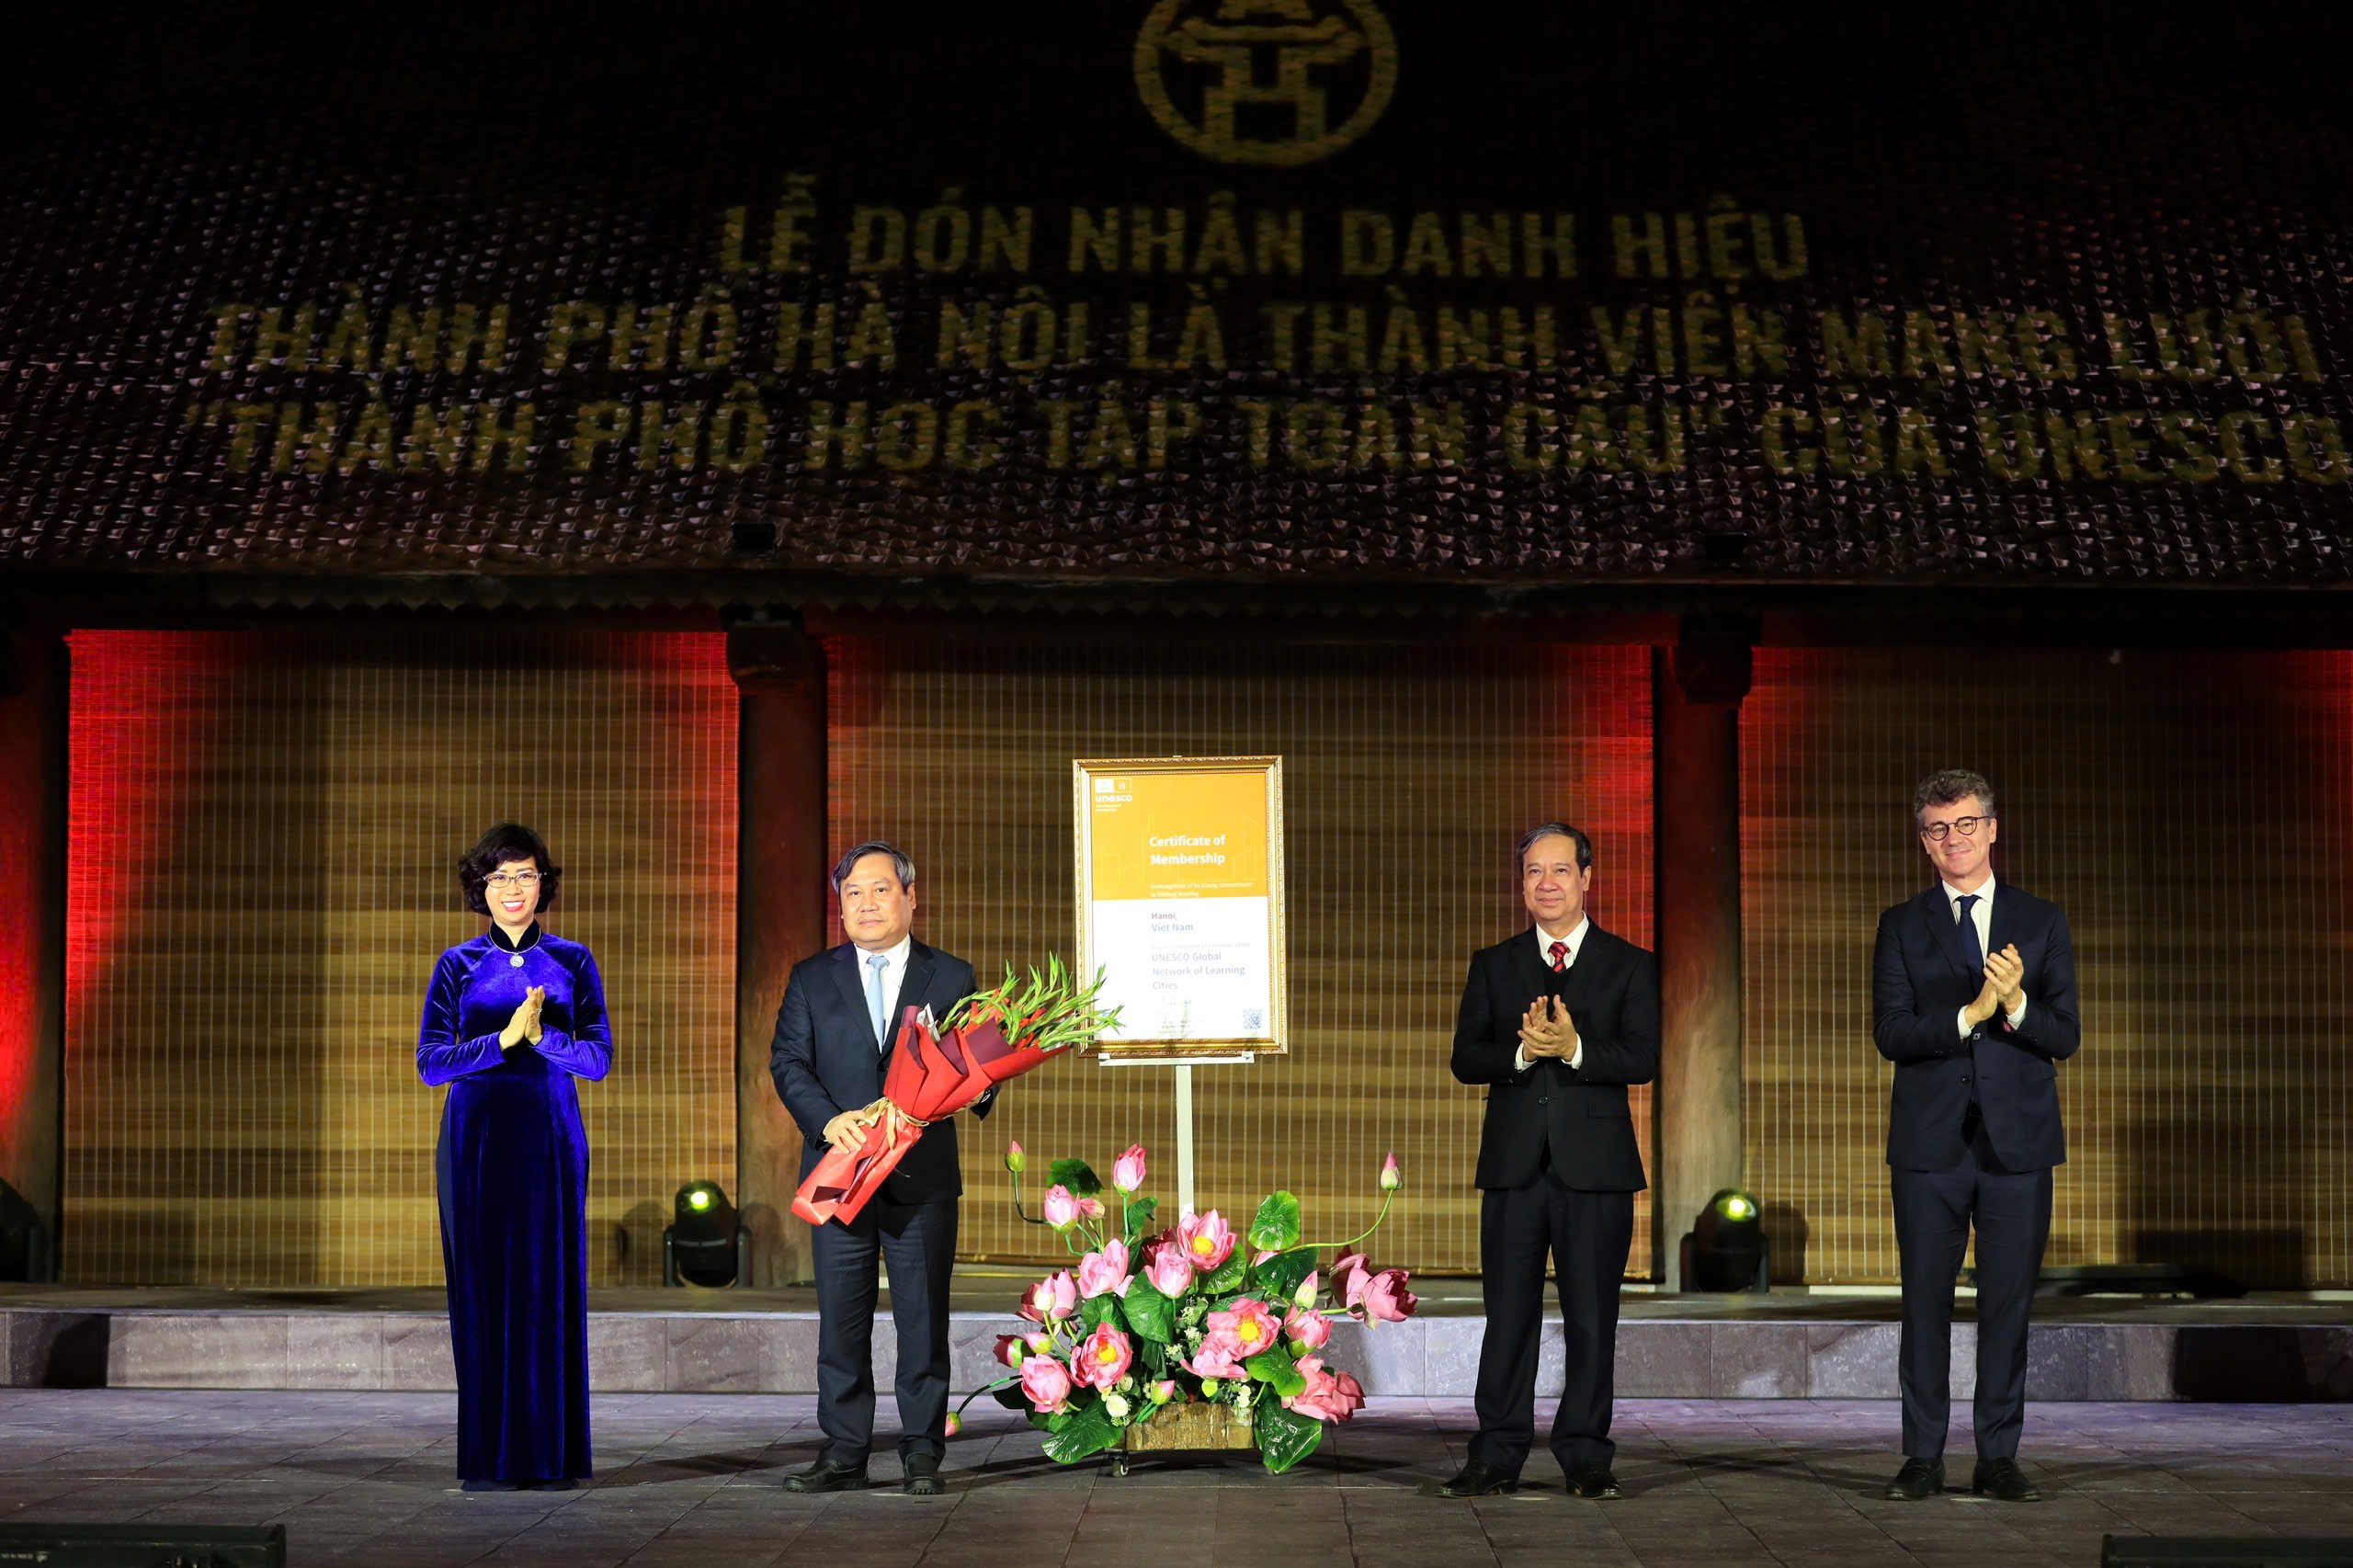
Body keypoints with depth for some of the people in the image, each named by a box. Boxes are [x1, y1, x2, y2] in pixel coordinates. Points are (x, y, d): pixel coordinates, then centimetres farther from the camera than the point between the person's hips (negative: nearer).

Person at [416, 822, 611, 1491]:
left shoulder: (572, 963, 7)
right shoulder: (457, 966, 5)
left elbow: (598, 1057, 0)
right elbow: (431, 1062, -3)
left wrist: (541, 1035, -17)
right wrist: (504, 1039, -16)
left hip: (551, 1136, 1)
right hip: (477, 1136, 0)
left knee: (552, 1287, 0)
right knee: (482, 1288, -1)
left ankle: (552, 1452, 5)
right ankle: (489, 1455, 3)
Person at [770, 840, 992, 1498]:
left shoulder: (952, 978, 9)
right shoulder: (811, 979, 10)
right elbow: (788, 1061, 1)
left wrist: (975, 1089, -15)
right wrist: (829, 1120, -15)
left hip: (923, 1177, -1)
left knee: (923, 1318, 1)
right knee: (841, 1320, 3)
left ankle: (922, 1455, 8)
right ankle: (843, 1455, 10)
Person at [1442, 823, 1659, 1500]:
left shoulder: (1629, 966, 6)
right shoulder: (1493, 966, 12)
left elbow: (1642, 1058, -6)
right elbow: (1465, 1058, 2)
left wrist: (1573, 1048, -21)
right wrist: (1522, 1052, -16)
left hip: (1596, 1164, -1)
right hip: (1514, 1163, 2)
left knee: (1592, 1317, 2)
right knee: (1508, 1315, 2)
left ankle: (1586, 1457, 10)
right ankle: (1497, 1458, 7)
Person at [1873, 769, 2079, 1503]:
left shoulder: (2042, 921, 8)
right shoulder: (1901, 927, 7)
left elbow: (2065, 1037, 1)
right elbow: (1890, 1034, -5)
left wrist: (2016, 1005, -19)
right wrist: (1971, 1014, -18)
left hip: (2017, 1140, 0)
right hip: (1930, 1142, 0)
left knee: (2009, 1303, 2)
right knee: (1925, 1301, 2)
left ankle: (1999, 1457, 9)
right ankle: (1923, 1457, 9)